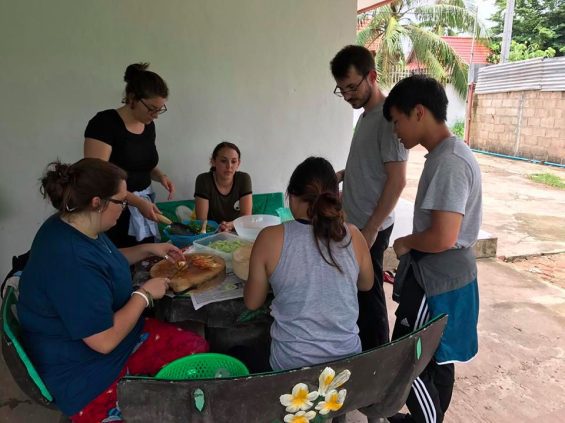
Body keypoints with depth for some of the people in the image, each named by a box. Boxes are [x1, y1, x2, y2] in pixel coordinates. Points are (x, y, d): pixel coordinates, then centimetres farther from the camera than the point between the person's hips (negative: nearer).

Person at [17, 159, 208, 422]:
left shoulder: (78, 227, -2)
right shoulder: (69, 260, -33)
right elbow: (105, 341, -29)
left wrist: (148, 250, 10)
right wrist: (144, 294, -16)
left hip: (117, 334, 10)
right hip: (83, 373, -9)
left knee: (198, 349, -2)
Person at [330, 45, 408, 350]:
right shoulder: (365, 115, 11)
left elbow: (397, 180, -21)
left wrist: (371, 229, -20)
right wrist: (339, 175, 7)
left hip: (369, 227, -9)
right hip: (354, 223, 9)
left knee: (369, 296, 5)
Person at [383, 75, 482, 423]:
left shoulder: (448, 162, -24)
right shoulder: (449, 154, 7)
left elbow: (442, 237, -29)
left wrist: (405, 243, -11)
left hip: (436, 281, -10)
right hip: (443, 276, 10)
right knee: (437, 358, 23)